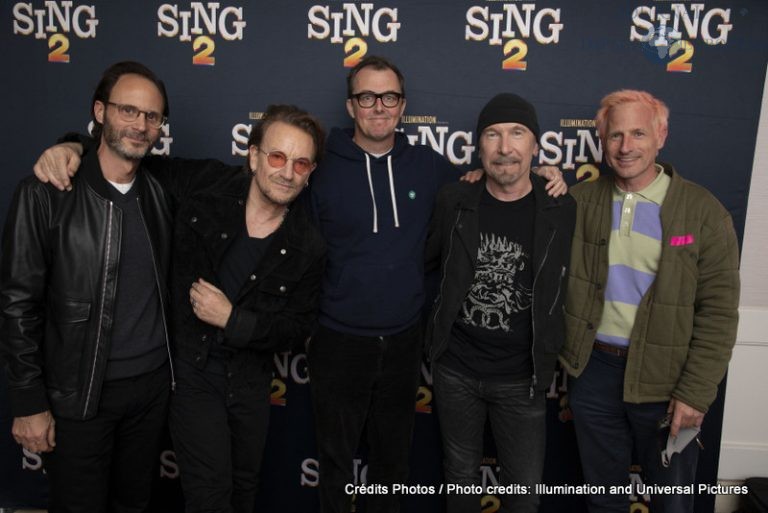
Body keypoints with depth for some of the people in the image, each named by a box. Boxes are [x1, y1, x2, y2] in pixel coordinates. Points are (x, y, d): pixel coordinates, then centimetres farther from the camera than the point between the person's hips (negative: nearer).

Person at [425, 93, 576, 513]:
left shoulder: (561, 211, -8)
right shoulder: (454, 201, -7)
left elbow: (564, 288, 4)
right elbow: (421, 257, 8)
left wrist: (549, 353, 3)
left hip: (521, 378, -1)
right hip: (455, 369, 1)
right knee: (461, 476, 20)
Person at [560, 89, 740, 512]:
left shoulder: (702, 211, -8)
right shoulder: (580, 201, -1)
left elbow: (718, 310, -8)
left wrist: (696, 393, -11)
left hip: (665, 379, -1)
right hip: (592, 369, 2)